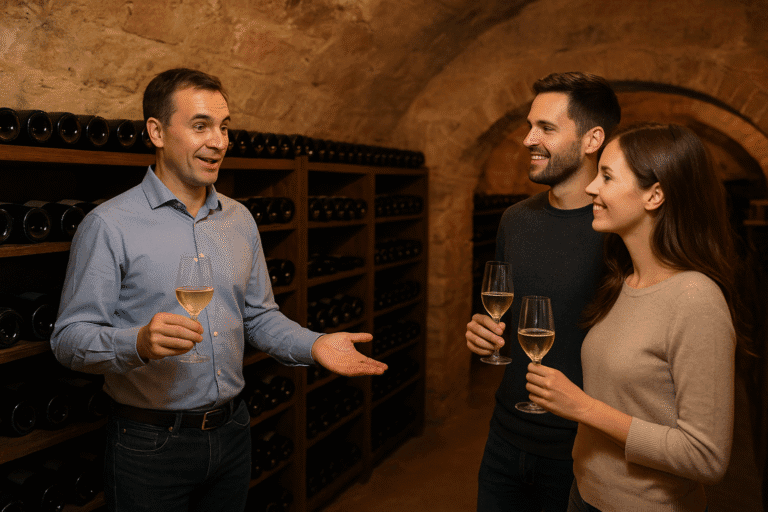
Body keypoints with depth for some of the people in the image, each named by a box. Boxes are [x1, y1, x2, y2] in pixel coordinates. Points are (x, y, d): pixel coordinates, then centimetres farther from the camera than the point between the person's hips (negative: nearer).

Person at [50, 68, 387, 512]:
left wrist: (312, 345, -6)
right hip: (150, 442, -5)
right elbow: (70, 337, -13)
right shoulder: (109, 225, -12)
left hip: (232, 429, 5)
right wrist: (138, 343, -32)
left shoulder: (240, 220, 6)